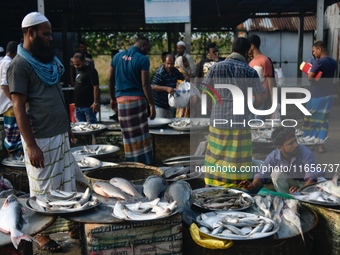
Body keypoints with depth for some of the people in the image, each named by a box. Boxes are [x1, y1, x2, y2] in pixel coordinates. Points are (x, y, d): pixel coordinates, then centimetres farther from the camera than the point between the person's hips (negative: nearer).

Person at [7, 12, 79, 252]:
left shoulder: (50, 60, 12)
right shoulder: (20, 65, -11)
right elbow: (19, 108, -15)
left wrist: (68, 127, 17)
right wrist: (31, 146, -18)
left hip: (60, 134, 7)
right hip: (41, 138, -7)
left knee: (66, 183, 16)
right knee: (42, 189, 5)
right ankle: (40, 233, 22)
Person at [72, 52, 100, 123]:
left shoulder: (91, 70, -12)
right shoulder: (77, 70, 14)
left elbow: (96, 87, -17)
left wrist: (96, 103, -21)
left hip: (88, 106, -9)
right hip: (78, 105, 9)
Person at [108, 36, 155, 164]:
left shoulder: (117, 56, 10)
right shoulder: (142, 59, -6)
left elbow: (110, 79, 12)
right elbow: (145, 84, -11)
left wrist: (113, 98, 19)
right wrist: (152, 104, -8)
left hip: (121, 99, 5)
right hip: (137, 99, -4)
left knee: (128, 134, 8)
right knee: (141, 134, 1)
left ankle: (132, 163, 12)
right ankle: (144, 163, 4)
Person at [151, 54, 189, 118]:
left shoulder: (175, 71, 3)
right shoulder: (160, 73, -20)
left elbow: (182, 76, 20)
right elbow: (153, 86, -26)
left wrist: (186, 78, -5)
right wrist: (166, 88, -37)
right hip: (160, 105, -8)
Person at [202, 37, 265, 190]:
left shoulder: (216, 67, 0)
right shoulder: (250, 72, -4)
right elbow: (260, 100, -4)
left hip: (218, 119, 2)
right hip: (240, 121, -2)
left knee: (216, 157, 13)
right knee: (237, 160, 7)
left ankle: (211, 185, 21)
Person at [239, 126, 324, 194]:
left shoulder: (305, 152, -30)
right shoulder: (273, 157, -21)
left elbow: (312, 177, -38)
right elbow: (261, 175, -17)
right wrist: (253, 185, -40)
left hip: (306, 183, -2)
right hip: (290, 183, 2)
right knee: (276, 173, -26)